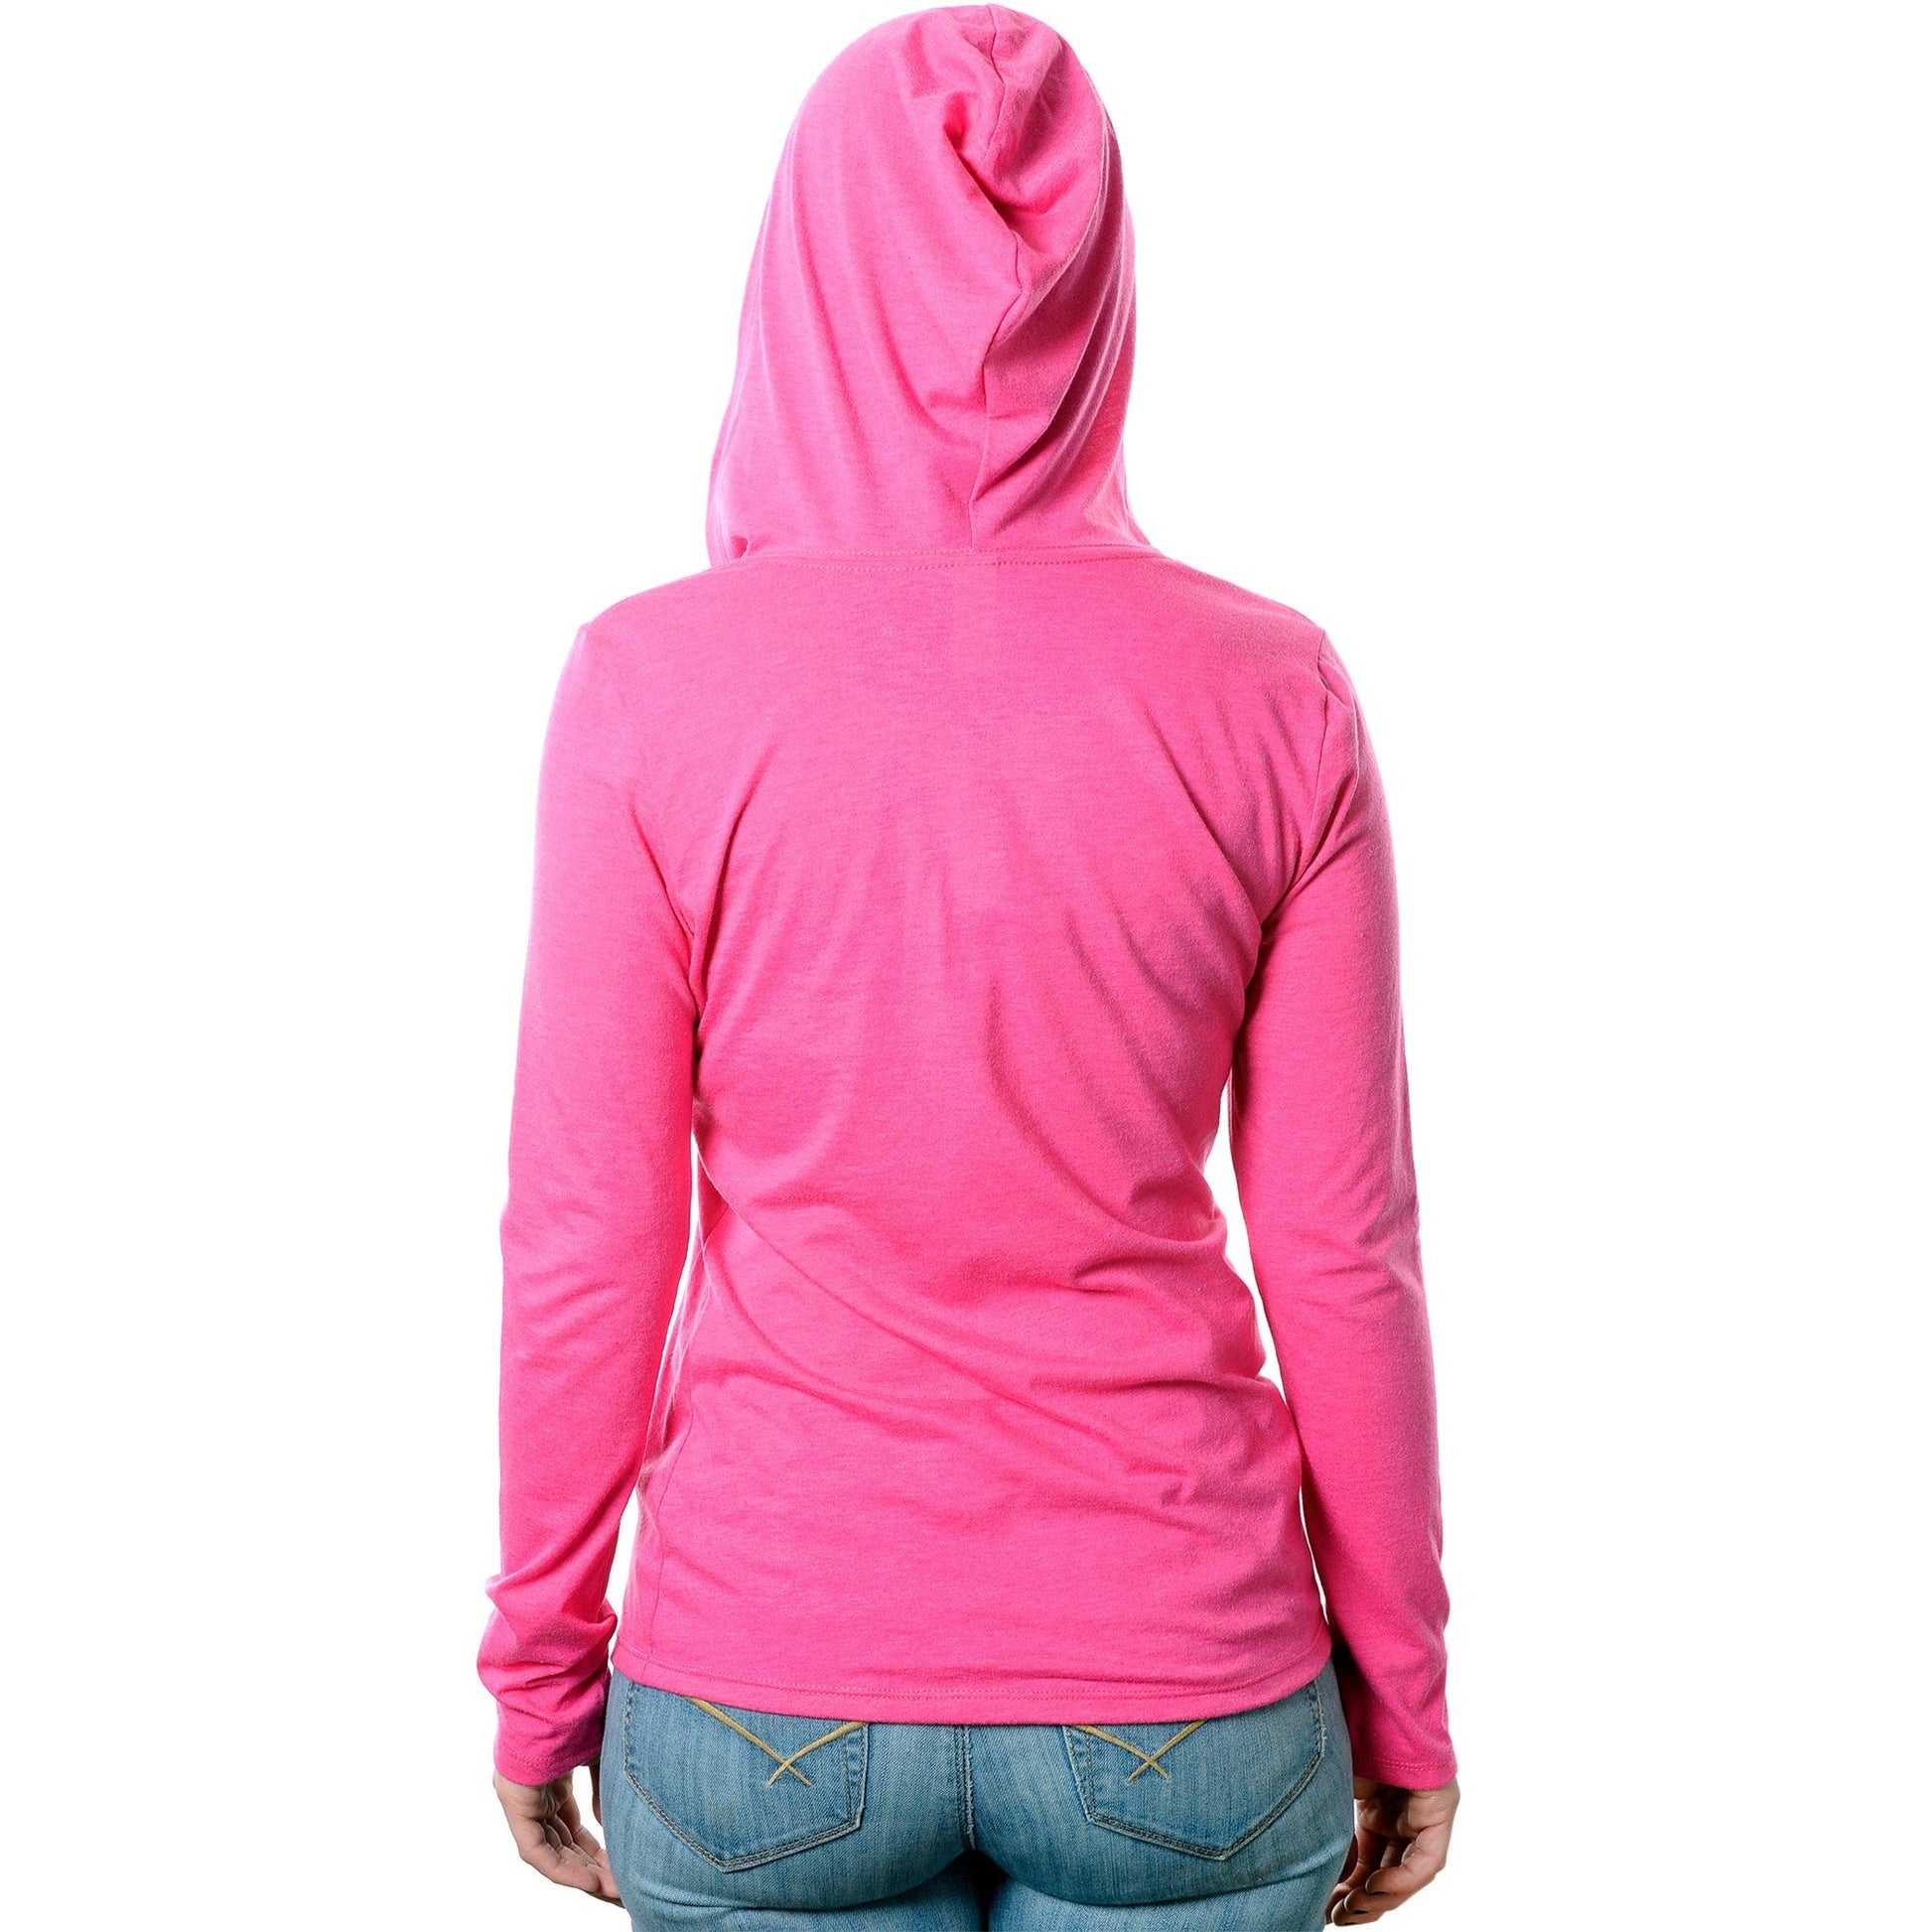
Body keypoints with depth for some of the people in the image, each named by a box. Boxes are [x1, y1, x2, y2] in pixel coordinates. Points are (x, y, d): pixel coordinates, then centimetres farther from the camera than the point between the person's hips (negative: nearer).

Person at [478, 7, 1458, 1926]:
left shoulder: (649, 685, -13)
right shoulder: (1274, 693, -9)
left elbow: (585, 1241, -9)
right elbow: (1341, 1253, -6)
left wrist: (538, 1660, 6)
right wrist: (1400, 1689, 7)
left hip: (770, 1694, 0)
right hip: (1180, 1696, 1)